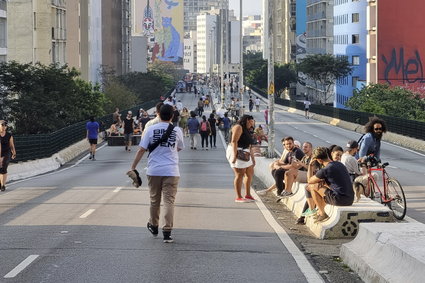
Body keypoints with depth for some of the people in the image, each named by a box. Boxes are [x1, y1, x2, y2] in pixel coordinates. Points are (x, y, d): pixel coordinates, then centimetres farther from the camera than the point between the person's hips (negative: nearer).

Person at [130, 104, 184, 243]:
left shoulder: (151, 129, -1)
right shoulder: (177, 130, 1)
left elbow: (141, 150, -2)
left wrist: (133, 167, 3)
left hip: (154, 170, 1)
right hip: (171, 171, -1)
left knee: (154, 200, 17)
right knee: (169, 201, -2)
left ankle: (153, 226, 34)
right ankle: (167, 232, -11)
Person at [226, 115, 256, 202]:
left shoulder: (246, 131, 23)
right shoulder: (238, 127, -7)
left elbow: (249, 146, 23)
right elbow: (234, 141, -17)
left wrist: (252, 158, 19)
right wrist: (234, 155, -26)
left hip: (244, 154, 10)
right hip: (236, 152, -10)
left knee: (250, 173, 12)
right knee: (240, 174, -11)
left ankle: (247, 195, 22)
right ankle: (238, 197, -8)